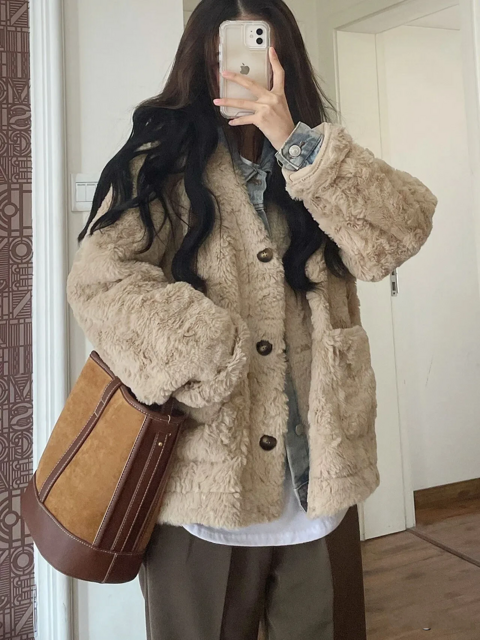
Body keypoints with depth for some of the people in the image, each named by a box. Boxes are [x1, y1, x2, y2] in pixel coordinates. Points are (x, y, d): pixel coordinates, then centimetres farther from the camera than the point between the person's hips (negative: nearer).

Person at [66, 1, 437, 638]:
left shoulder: (313, 169, 12)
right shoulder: (160, 164, 0)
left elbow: (401, 230, -5)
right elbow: (100, 280, -12)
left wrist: (294, 141, -14)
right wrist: (211, 360, -20)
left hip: (304, 476, 4)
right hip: (203, 470, -3)